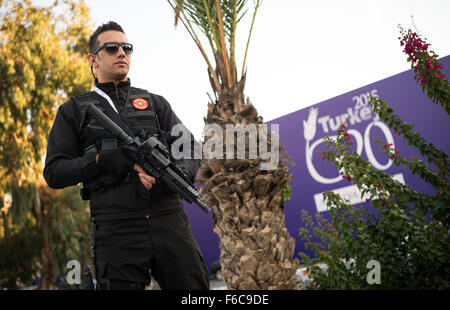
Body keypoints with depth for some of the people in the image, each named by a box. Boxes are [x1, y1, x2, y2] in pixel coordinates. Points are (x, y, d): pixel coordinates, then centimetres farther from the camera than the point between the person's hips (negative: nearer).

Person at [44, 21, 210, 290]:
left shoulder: (155, 103, 19)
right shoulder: (74, 111, 14)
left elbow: (191, 151, 11)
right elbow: (54, 172, 5)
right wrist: (103, 160, -11)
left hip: (169, 220, 2)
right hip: (117, 231, -2)